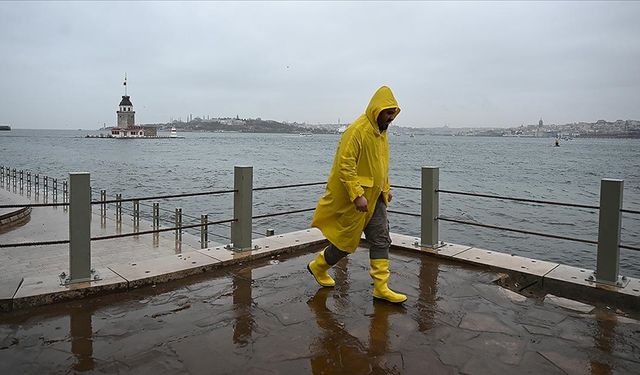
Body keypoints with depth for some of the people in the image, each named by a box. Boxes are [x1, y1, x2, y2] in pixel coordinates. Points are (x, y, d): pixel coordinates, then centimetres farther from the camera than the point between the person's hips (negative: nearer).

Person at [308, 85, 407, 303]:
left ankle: (381, 287, 11)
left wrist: (386, 188, 17)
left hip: (374, 197, 9)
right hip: (354, 198, -8)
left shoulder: (381, 131, 10)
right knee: (347, 240, 5)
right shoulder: (357, 130, -19)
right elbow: (345, 165, -24)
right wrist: (357, 195, -27)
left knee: (381, 240, 5)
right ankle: (318, 267, 29)